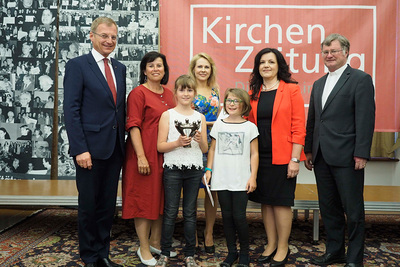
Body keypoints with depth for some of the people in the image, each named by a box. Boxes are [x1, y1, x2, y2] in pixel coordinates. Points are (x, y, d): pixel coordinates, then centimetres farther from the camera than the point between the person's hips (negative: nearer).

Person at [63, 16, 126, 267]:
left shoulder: (120, 68, 13)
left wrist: (122, 141, 10)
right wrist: (80, 149, -16)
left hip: (115, 148, 6)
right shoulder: (77, 65, -4)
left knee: (108, 204, 13)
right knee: (89, 205, 8)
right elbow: (71, 111, -10)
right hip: (91, 148, -5)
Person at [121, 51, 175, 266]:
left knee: (161, 198, 14)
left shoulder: (168, 94, 12)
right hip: (145, 153, -7)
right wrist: (141, 156, -19)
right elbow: (133, 126, -13)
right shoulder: (138, 93, -7)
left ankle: (155, 242, 31)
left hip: (165, 154, 7)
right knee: (143, 198, 3)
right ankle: (144, 249, 17)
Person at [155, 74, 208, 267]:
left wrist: (200, 140, -12)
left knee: (190, 213, 9)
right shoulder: (167, 115, 1)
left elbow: (205, 149, 9)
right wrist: (178, 142, -19)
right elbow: (160, 146, -4)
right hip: (173, 169, -2)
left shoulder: (200, 117, 9)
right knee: (170, 212, 4)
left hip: (194, 170, 2)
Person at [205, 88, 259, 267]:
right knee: (227, 216, 9)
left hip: (241, 180, -2)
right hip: (221, 179, 3)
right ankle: (231, 252, 24)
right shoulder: (219, 124, 8)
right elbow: (212, 149, 12)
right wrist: (208, 169, 4)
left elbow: (254, 154, 2)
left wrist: (253, 176, -4)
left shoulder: (250, 127, 2)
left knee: (239, 217, -2)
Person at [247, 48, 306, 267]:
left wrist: (295, 159, -13)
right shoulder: (253, 93, 9)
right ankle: (271, 245, 27)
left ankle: (283, 248, 21)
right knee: (265, 201, 11)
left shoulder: (291, 89, -4)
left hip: (282, 156, -4)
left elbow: (298, 126, -8)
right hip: (260, 156, 5)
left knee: (281, 201, 3)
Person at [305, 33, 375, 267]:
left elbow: (366, 119, -11)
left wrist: (361, 154, -16)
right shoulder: (319, 84, 17)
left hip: (346, 157, -7)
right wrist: (309, 150, 13)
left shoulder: (361, 79, -4)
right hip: (322, 157, 7)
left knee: (353, 210, 5)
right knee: (328, 207, 15)